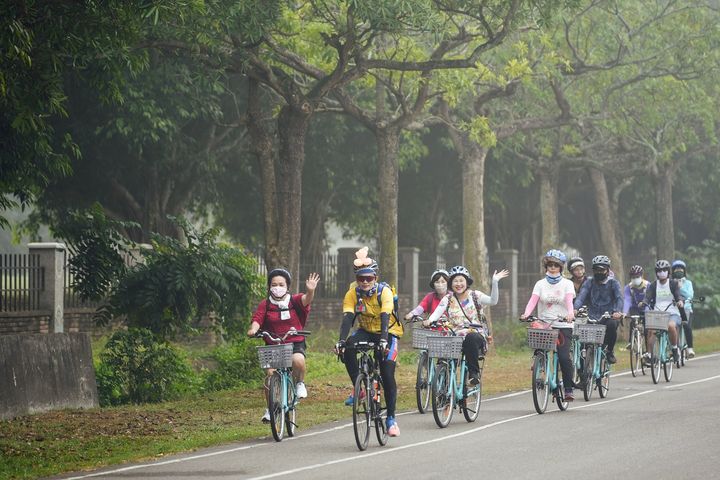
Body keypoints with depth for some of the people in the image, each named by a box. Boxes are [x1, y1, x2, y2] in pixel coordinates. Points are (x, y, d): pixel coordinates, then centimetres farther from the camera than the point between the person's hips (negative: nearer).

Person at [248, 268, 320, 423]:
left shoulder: (295, 301, 2)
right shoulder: (265, 304, 3)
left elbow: (306, 300, -18)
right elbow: (257, 319, -9)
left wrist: (310, 291, -42)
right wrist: (253, 329, -32)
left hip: (295, 344, -1)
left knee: (298, 360, -34)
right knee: (270, 373, -20)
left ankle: (300, 383, 0)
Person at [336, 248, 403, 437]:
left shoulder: (384, 292, -23)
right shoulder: (352, 294, -15)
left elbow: (385, 318, -34)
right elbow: (347, 318, -26)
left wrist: (383, 340, -49)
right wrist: (342, 340, -42)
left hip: (388, 332, -3)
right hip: (366, 331, 3)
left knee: (387, 375, -13)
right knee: (348, 349, -30)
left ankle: (391, 417, 0)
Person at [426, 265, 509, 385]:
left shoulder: (475, 295, 7)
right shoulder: (448, 300, 11)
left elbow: (493, 301, -11)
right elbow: (437, 312, -7)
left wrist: (494, 282, -25)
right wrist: (430, 320, -30)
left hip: (477, 335, -1)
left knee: (471, 338, -37)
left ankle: (474, 372, -26)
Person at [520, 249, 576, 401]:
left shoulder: (567, 284, 3)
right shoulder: (540, 284, 8)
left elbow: (569, 300, -13)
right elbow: (533, 300, -7)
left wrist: (570, 314, -34)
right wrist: (526, 314, -26)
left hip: (563, 325, -2)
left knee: (564, 357, -15)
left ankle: (569, 389, -6)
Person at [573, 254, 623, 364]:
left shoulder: (613, 283, 6)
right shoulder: (589, 283, 9)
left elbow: (619, 298, -10)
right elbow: (581, 296, -7)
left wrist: (617, 311, -32)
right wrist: (575, 309, -29)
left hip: (609, 317, -2)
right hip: (593, 318, 2)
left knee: (612, 325, -35)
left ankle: (610, 351, -9)